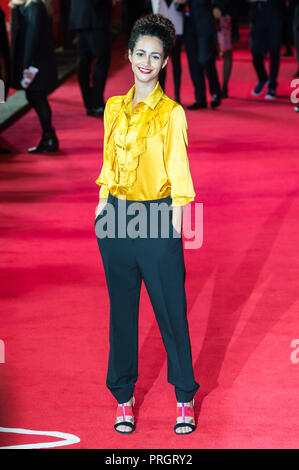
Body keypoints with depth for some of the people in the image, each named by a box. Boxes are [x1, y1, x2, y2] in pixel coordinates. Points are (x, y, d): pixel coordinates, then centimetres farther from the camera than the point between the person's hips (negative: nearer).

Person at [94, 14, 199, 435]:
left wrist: (176, 223, -9)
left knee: (171, 311, 1)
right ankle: (124, 399, 20)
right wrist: (102, 204, 10)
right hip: (116, 216, 4)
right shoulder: (114, 108, 9)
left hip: (157, 217, -4)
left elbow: (178, 171, -6)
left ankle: (185, 400, 14)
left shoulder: (171, 113, -6)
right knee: (121, 309, 10)